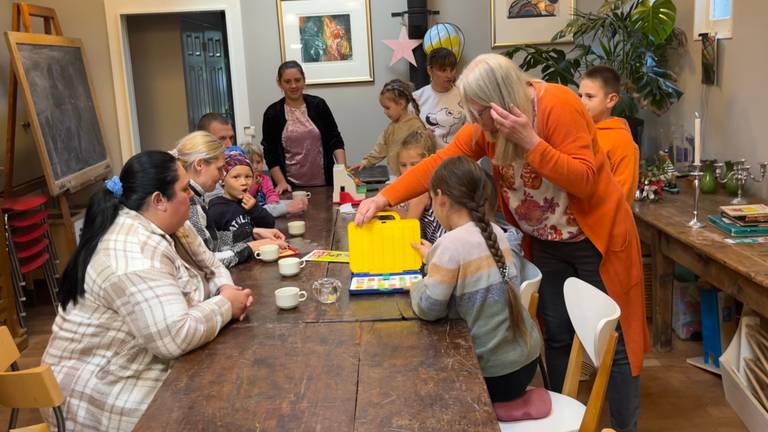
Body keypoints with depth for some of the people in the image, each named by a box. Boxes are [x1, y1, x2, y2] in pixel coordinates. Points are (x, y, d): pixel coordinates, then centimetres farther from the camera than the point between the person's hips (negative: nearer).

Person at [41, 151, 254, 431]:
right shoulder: (135, 255, -28)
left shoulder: (165, 225, 2)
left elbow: (208, 264, 13)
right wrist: (225, 306, -18)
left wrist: (225, 287, -8)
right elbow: (177, 337, -33)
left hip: (141, 366, 9)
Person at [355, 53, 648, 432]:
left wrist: (530, 140, -34)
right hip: (546, 243, 6)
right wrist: (384, 198, -15)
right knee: (556, 335, 13)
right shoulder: (486, 125, -5)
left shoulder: (559, 105, -24)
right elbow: (441, 160, -6)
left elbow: (584, 181, -27)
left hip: (595, 238, -6)